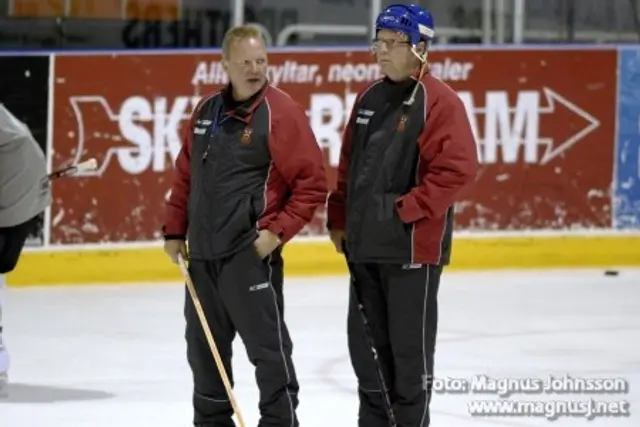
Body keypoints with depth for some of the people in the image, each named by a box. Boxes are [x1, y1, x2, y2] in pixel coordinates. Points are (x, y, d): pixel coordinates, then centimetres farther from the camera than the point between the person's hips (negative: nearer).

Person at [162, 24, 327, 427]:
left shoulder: (281, 111, -10)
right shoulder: (207, 110, 11)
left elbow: (313, 182, -12)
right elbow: (186, 174, 20)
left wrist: (278, 230, -16)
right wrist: (176, 229, 15)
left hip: (251, 253, -7)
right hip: (202, 252, 7)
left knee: (267, 345, -4)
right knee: (204, 347, 15)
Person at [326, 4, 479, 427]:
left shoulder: (439, 102, -11)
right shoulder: (369, 99, 13)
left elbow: (458, 170, -17)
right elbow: (349, 166, 21)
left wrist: (406, 209, -17)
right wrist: (340, 218, 16)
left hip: (413, 246, -7)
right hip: (364, 245, 7)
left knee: (409, 345, 0)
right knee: (367, 343, 12)